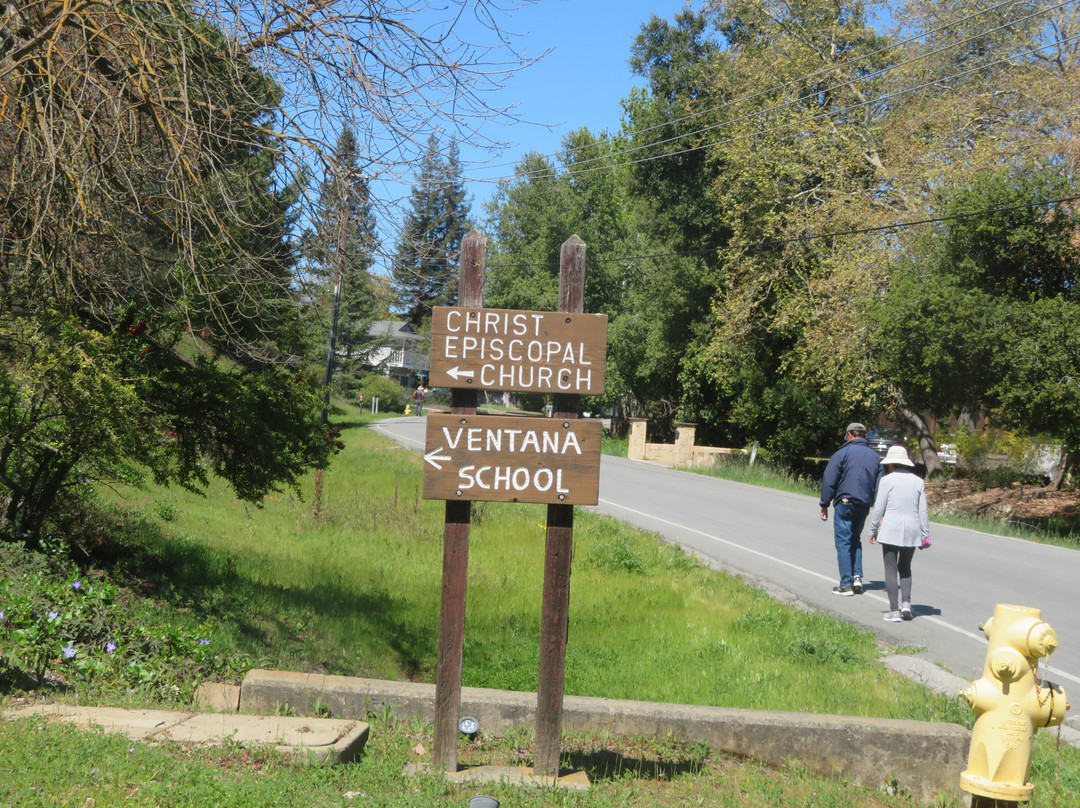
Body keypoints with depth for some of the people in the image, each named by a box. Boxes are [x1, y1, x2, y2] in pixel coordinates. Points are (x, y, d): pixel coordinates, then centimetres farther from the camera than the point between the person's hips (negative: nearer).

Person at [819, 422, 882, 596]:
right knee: (855, 540, 21)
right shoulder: (874, 456, 12)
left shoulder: (843, 453, -5)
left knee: (843, 541, -1)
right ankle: (857, 576, 8)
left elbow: (829, 481, -8)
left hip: (845, 502, -6)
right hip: (865, 505, 6)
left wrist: (824, 505, -1)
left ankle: (846, 584, -3)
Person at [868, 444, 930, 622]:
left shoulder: (887, 480, -5)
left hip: (891, 529, -4)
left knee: (891, 570, 2)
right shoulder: (918, 481, 6)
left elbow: (878, 508, -5)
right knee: (905, 568, 19)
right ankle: (906, 603, 4)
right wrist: (925, 534, 13)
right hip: (912, 531, 4)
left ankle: (894, 611, -1)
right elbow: (923, 511, 6)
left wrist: (873, 530, 6)